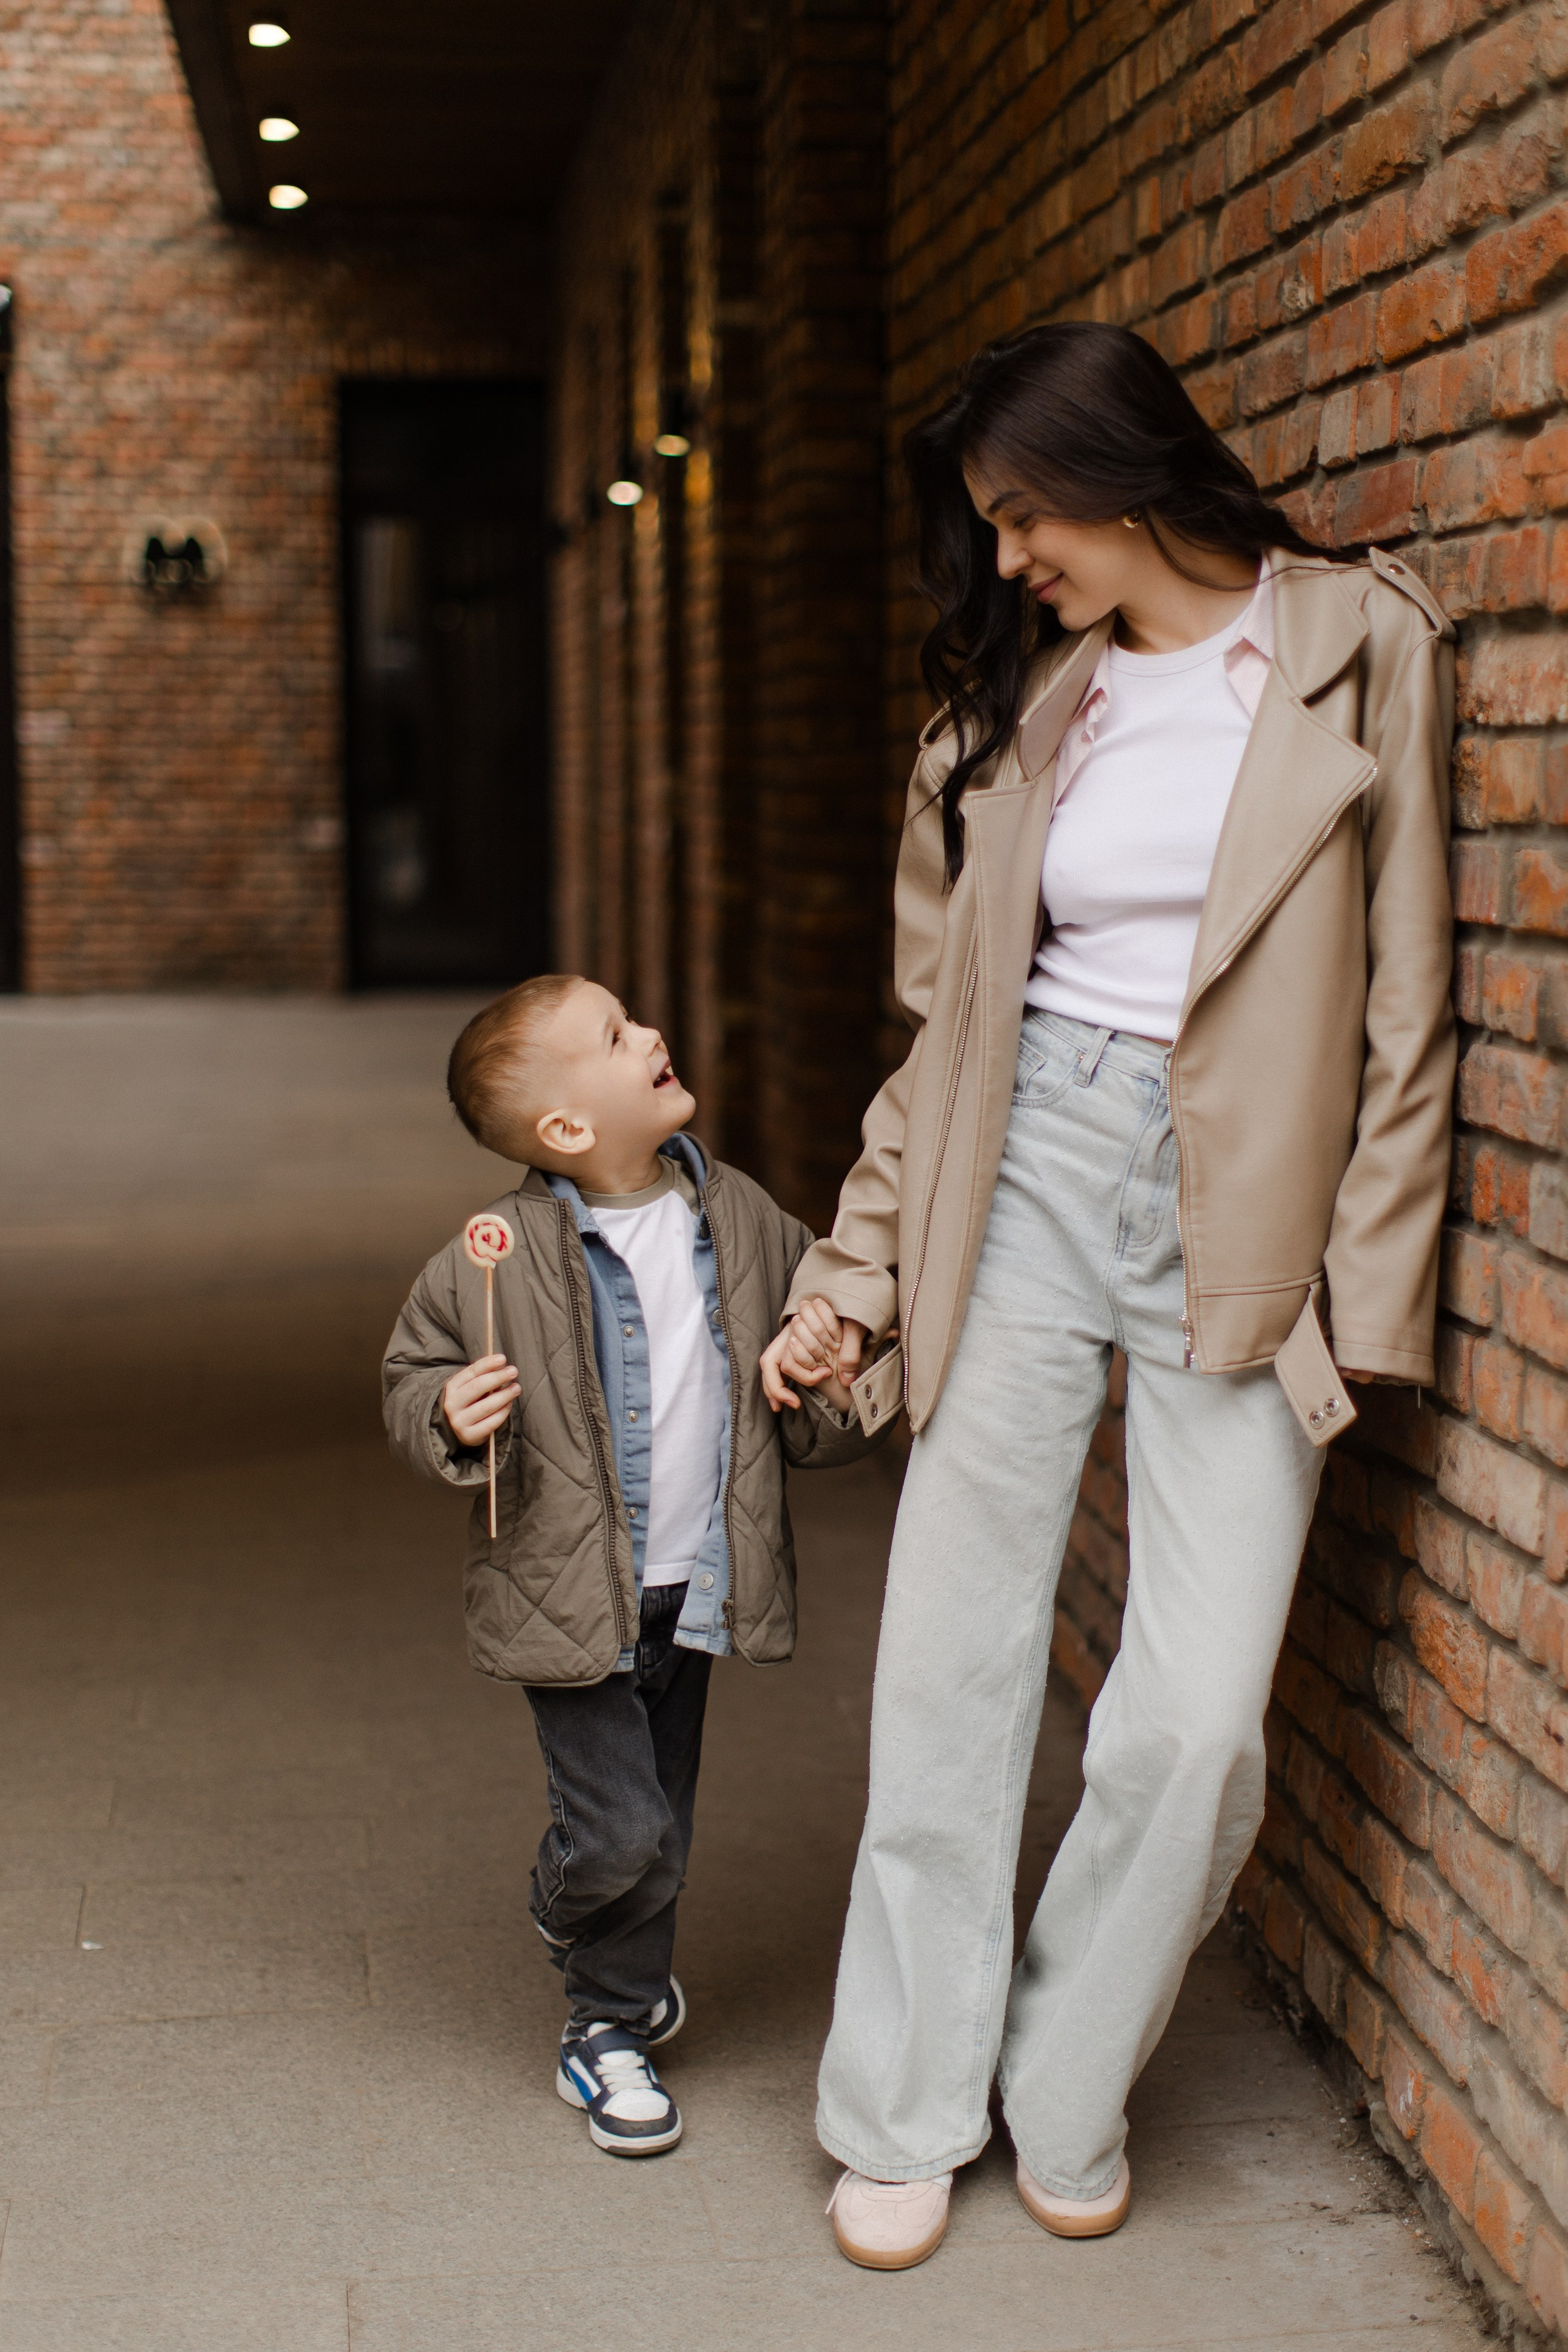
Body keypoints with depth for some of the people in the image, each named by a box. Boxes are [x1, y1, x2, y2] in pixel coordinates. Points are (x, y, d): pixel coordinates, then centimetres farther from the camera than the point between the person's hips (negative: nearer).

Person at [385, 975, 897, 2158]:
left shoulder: (745, 1220, -2)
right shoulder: (498, 1260, -15)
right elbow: (412, 1376, -1)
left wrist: (851, 1403, -12)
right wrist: (451, 1420, -23)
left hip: (696, 1591, 5)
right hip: (571, 1599, -4)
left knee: (664, 1827, 14)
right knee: (620, 1828, -8)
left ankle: (611, 2025, 37)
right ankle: (573, 1916, 27)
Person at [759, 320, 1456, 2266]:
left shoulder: (1361, 648, -1)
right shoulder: (1017, 695, 10)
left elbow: (1405, 1005, -2)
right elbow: (948, 1015, 13)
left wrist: (1365, 1294, -6)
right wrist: (856, 1270, 10)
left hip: (1247, 1222, -3)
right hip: (1031, 1174, 3)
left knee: (1195, 1720, -5)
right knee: (951, 1665, 4)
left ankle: (1067, 2100, 19)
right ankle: (908, 2112, 20)